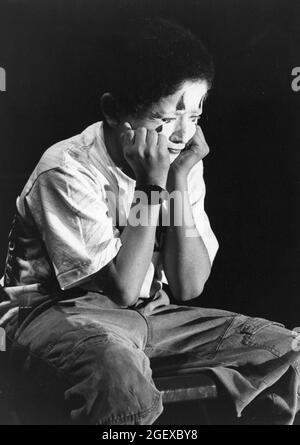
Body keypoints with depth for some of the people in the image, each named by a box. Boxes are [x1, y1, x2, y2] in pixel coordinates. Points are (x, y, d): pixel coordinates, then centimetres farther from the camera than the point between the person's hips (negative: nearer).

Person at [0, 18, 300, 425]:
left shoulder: (182, 160, -3)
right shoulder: (68, 171, -20)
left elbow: (188, 287, -8)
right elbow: (122, 288, -20)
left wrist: (179, 178, -16)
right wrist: (151, 184, -24)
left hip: (150, 314, 5)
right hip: (60, 313, -5)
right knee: (120, 377, -39)